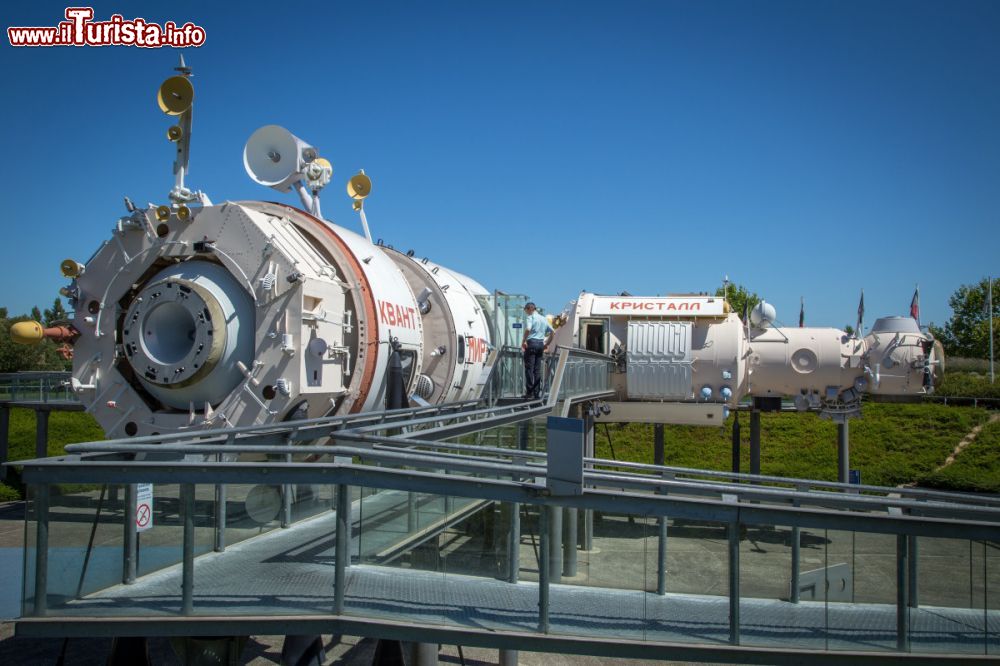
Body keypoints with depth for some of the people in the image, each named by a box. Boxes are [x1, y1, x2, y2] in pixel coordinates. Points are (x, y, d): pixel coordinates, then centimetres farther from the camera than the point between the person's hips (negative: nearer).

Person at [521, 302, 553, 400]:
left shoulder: (530, 317, -3)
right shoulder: (543, 319, 19)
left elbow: (528, 329, -22)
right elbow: (552, 332, 19)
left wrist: (523, 341, -15)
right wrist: (547, 344, 21)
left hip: (531, 343, -6)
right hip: (540, 344, 7)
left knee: (529, 368, -5)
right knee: (537, 369, 8)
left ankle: (530, 393, -7)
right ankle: (537, 393, 7)